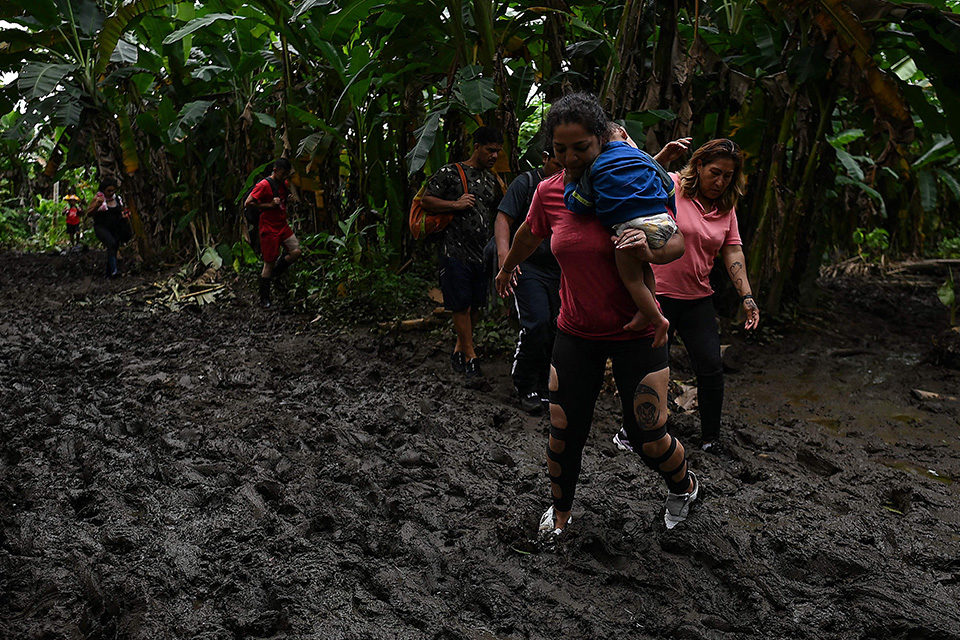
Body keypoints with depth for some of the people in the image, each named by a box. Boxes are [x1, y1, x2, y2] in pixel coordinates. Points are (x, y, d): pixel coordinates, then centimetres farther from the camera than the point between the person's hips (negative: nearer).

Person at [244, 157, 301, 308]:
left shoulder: (285, 184, 11)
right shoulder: (264, 185, -14)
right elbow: (247, 203, -16)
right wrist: (269, 205, -20)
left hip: (283, 226, 7)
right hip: (269, 229, -7)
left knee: (296, 252, -9)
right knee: (269, 262, -2)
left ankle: (273, 273, 16)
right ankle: (264, 300, 10)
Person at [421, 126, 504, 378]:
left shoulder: (492, 180, 16)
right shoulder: (450, 173, -3)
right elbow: (426, 201, -4)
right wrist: (456, 204, -14)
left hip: (482, 253, 6)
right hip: (456, 251, -6)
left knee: (476, 304, 9)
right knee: (462, 305, -3)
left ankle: (459, 349, 23)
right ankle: (470, 356, 6)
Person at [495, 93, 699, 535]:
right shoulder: (549, 192, -5)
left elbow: (677, 243, -7)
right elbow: (529, 236, 17)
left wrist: (650, 252, -30)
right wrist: (507, 268, 35)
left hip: (636, 333, -2)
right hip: (576, 333, 3)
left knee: (647, 438, 0)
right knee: (564, 433, 5)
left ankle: (683, 485, 35)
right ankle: (560, 509, 35)